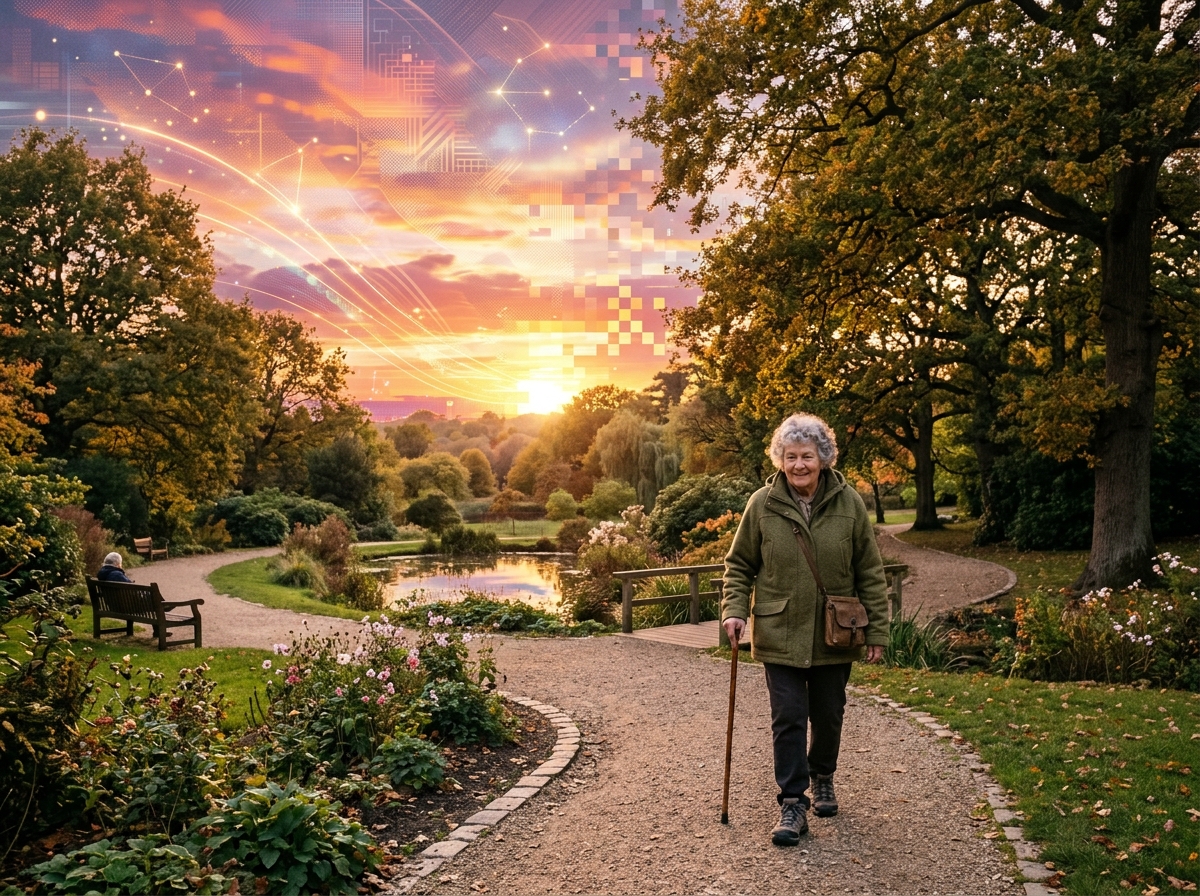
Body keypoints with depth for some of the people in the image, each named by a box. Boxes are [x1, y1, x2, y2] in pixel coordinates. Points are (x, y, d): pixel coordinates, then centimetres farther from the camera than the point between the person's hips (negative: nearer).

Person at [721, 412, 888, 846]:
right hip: (781, 635, -1)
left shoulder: (848, 502, -6)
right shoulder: (762, 504, -7)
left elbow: (870, 572, 0)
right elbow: (739, 564, 3)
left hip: (834, 636, 1)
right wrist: (734, 609, -12)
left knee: (828, 716, 16)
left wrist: (877, 631, -1)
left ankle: (822, 779, 41)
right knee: (788, 718, -3)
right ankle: (793, 803, 8)